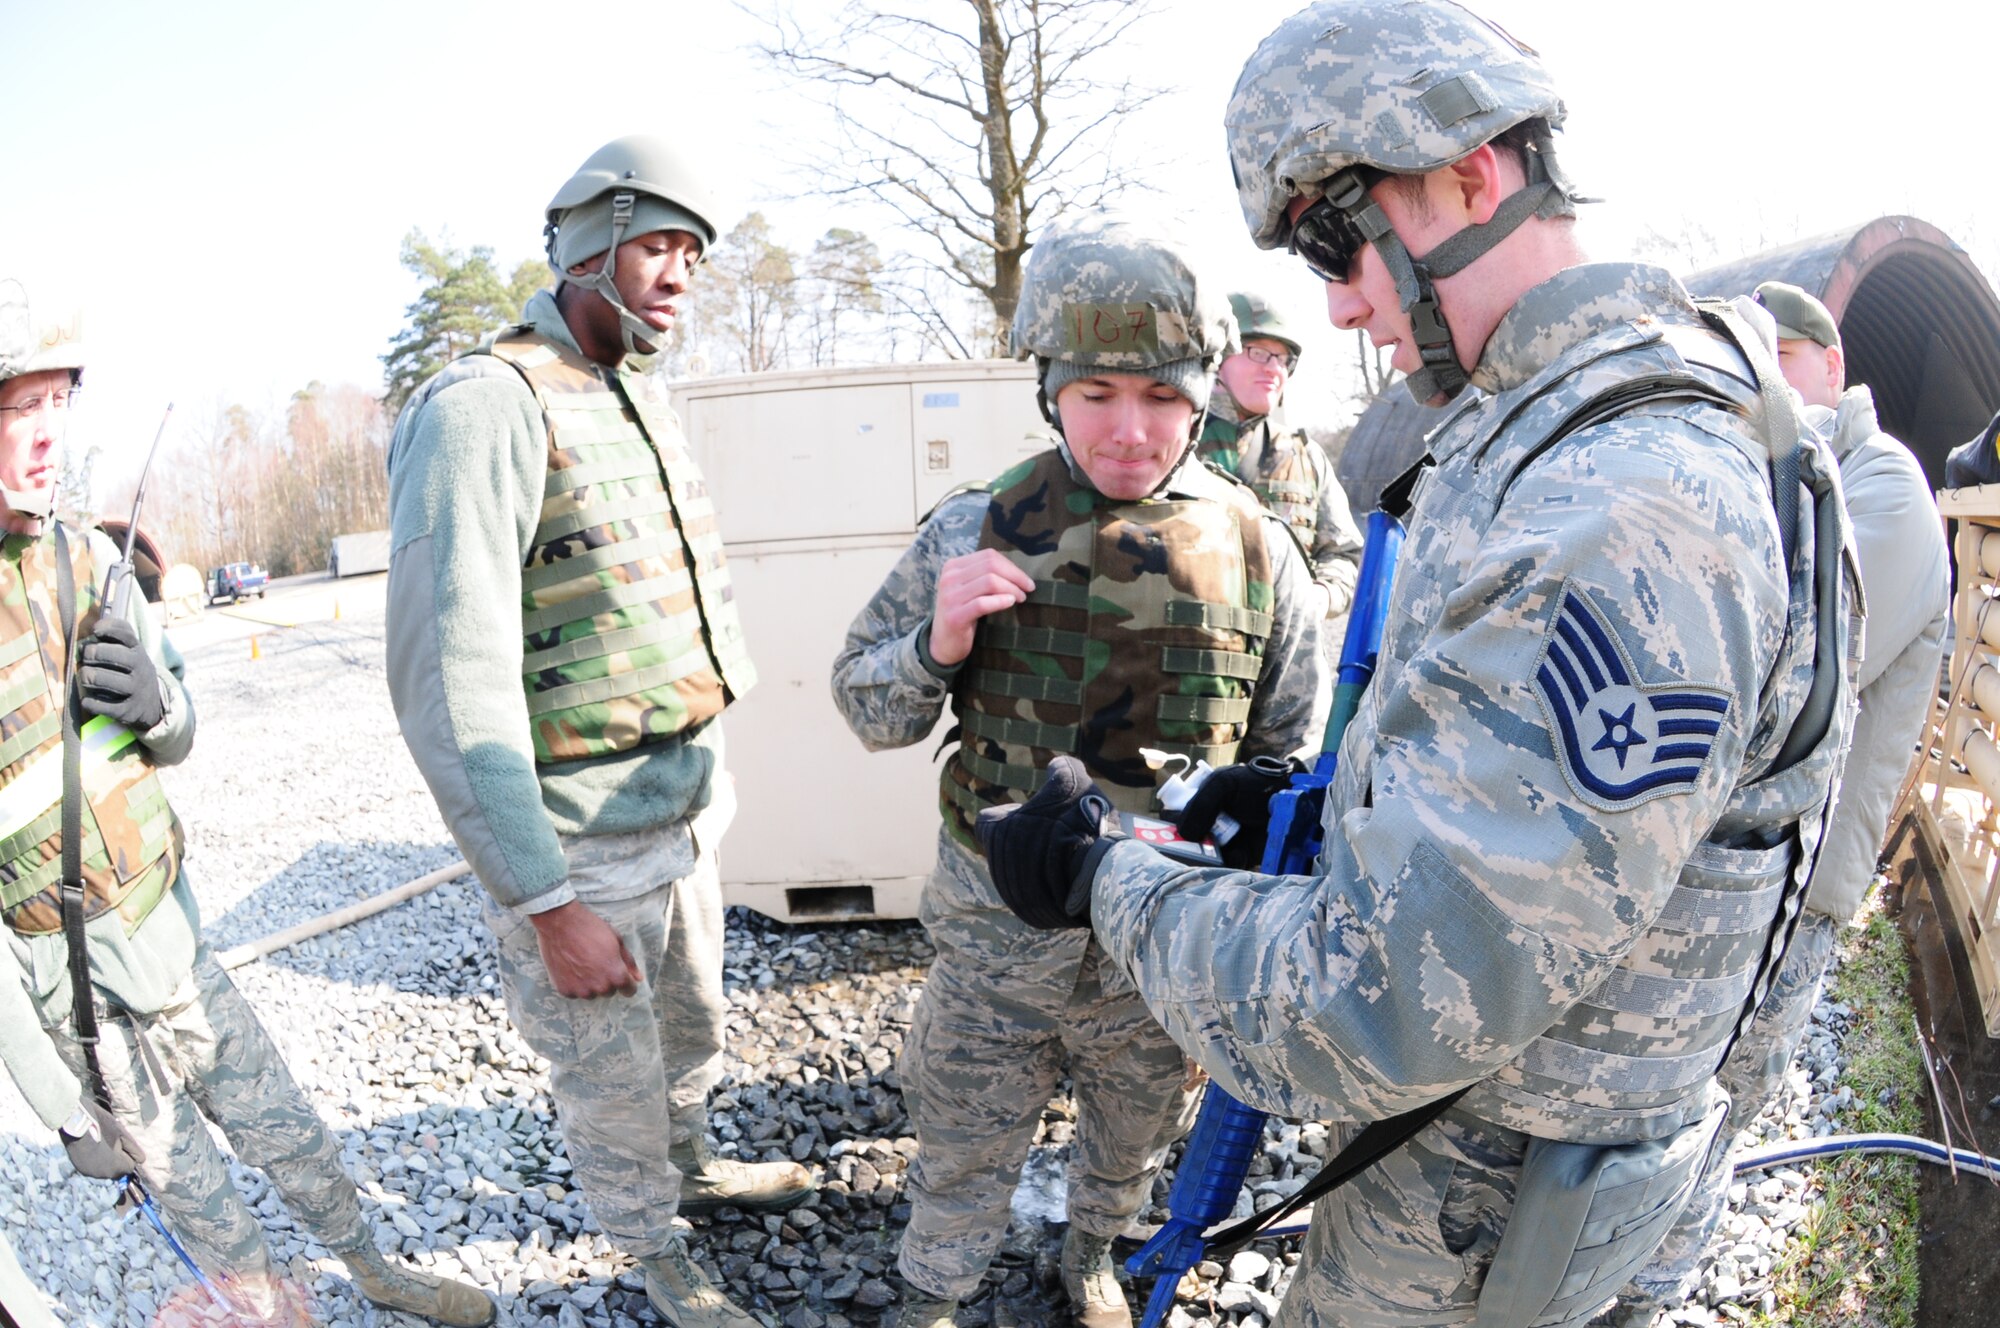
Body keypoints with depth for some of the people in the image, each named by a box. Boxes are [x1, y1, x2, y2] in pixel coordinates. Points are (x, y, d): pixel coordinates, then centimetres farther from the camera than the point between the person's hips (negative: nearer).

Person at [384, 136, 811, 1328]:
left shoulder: (646, 400, 9)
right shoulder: (484, 409, -19)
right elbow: (451, 684, -24)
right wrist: (549, 907, -23)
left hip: (686, 811, 8)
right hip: (582, 841, -8)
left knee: (694, 1023, 26)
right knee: (613, 1075, 12)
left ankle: (696, 1167, 51)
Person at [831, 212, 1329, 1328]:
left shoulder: (1255, 547, -8)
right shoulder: (981, 529, -9)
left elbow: (1297, 742, 4)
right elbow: (866, 708, -5)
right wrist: (938, 645, -24)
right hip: (1000, 913, -1)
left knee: (1136, 1131, 24)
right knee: (966, 1139, 17)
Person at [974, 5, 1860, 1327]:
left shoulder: (1621, 516, -33)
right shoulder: (1542, 427, 2)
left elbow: (1383, 1015, -33)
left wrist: (1104, 880, -21)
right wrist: (1309, 794, 9)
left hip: (1494, 1171, -9)